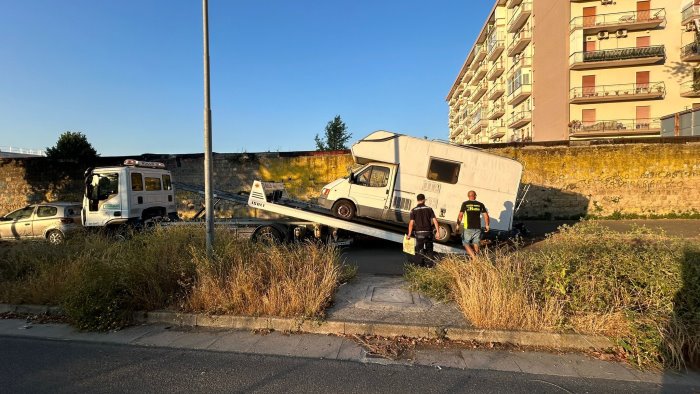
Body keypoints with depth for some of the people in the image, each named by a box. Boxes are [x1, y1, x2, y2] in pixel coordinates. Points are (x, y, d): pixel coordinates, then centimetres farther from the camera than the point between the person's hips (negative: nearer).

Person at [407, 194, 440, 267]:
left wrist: (409, 234, -6)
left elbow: (411, 223, -9)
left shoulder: (414, 210, -2)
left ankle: (419, 264, 9)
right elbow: (434, 220, -4)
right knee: (429, 249, 16)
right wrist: (437, 231, -1)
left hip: (419, 232, -2)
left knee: (419, 250, 8)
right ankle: (428, 263, 19)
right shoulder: (429, 209, 3)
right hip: (429, 232, 2)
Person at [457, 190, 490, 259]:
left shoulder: (465, 204, -2)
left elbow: (460, 215, -9)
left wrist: (458, 224, 1)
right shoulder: (480, 204, 5)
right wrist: (487, 225, 16)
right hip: (477, 228, 3)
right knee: (476, 244, 14)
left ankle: (474, 257, -11)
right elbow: (486, 216, 4)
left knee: (466, 243, 5)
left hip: (468, 228, -3)